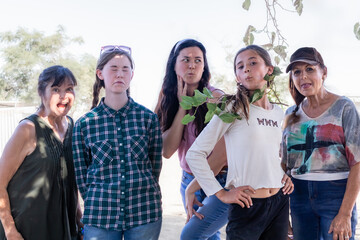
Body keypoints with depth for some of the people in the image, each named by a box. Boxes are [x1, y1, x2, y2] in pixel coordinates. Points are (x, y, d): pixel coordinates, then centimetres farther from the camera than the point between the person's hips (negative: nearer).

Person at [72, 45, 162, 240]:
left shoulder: (148, 118, 1)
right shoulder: (84, 124, 0)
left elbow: (155, 167, 6)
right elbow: (81, 176, 5)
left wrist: (139, 195, 5)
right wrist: (99, 204, 3)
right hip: (99, 216, 0)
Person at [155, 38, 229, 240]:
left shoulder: (215, 98, -15)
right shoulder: (169, 99, 1)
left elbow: (222, 152, -19)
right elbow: (167, 150, -10)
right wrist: (182, 106, -14)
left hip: (220, 181, -5)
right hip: (189, 181, 5)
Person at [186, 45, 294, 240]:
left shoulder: (278, 113, 9)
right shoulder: (234, 108, -9)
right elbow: (195, 154, -12)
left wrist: (284, 175, 9)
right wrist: (221, 194, -13)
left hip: (279, 202, 6)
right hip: (247, 206, -5)